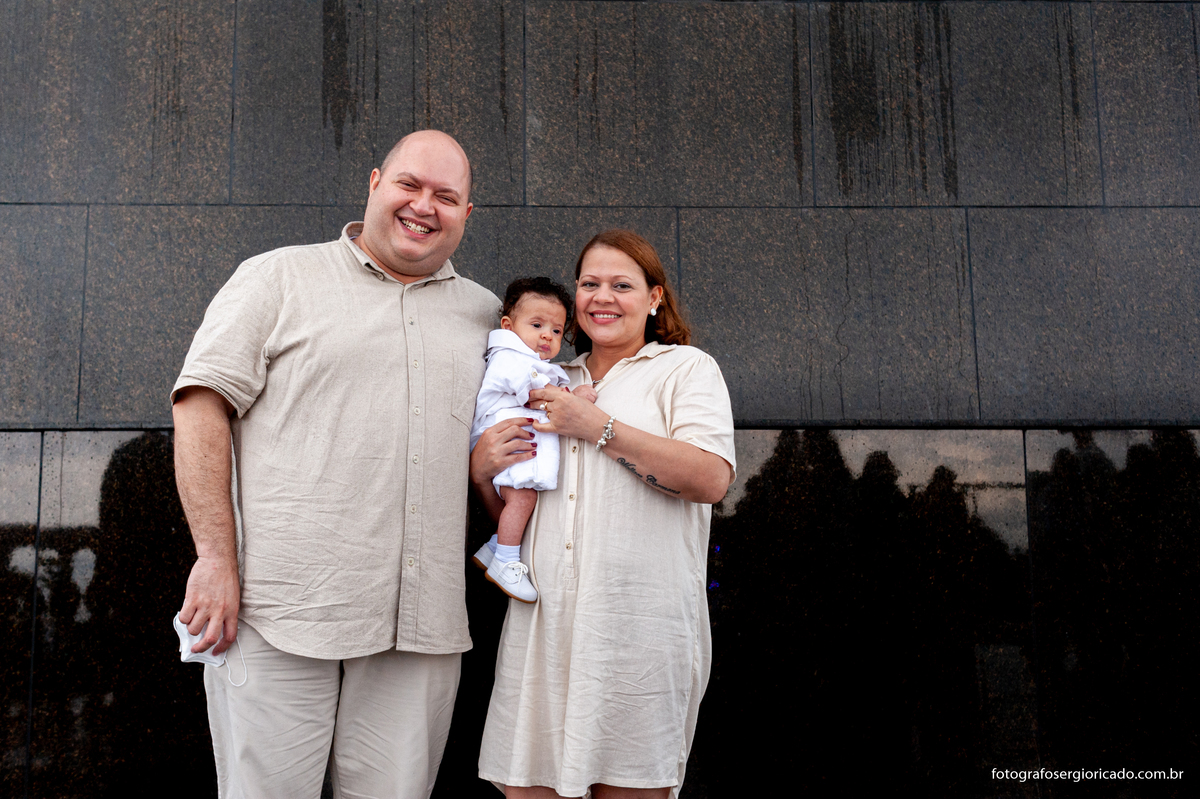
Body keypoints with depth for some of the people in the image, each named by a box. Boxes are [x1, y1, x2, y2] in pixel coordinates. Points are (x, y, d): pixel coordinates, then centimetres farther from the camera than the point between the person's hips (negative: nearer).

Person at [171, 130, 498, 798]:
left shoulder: (485, 313, 17)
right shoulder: (279, 278, 6)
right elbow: (202, 407, -2)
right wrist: (217, 559, -10)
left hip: (423, 626, 3)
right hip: (282, 612, -3)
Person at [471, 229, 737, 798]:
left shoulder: (686, 368, 7)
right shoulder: (552, 383, 21)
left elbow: (712, 478, -12)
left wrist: (597, 426, -11)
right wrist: (481, 469, 2)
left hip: (639, 624, -4)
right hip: (544, 618, 4)